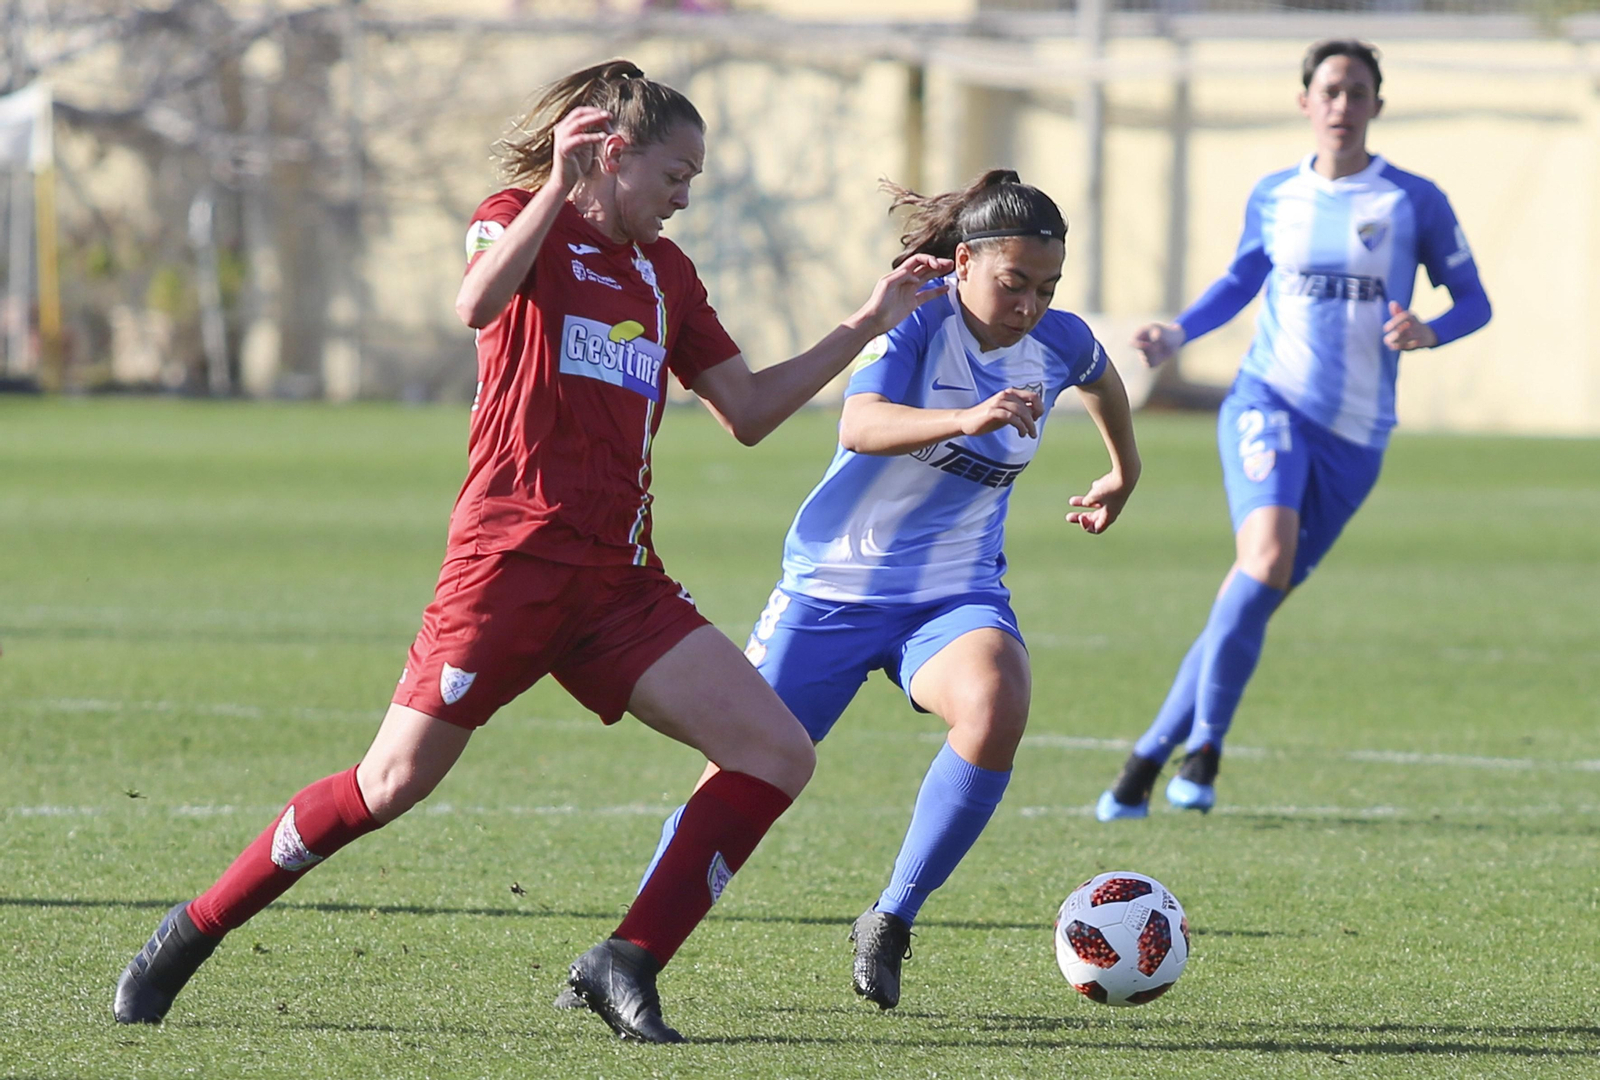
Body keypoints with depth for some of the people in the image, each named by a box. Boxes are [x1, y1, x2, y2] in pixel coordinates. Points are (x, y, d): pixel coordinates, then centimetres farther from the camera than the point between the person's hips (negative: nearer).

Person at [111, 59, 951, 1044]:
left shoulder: (664, 270, 21)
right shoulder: (519, 220, 1)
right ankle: (192, 933, 6)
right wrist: (560, 185, -26)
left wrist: (866, 327, 18)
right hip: (513, 557, -7)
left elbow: (748, 411, 22)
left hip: (620, 583, 7)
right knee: (395, 781, -10)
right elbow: (479, 304, -22)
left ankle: (628, 965, -5)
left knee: (780, 756, -6)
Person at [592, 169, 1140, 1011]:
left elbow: (1101, 377, 26)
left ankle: (889, 925, -17)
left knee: (996, 706, -31)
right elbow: (860, 425, -35)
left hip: (955, 594, 3)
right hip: (836, 584, -3)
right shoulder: (919, 323, -16)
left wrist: (1123, 476, 37)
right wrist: (967, 419, -51)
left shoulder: (1060, 344, -1)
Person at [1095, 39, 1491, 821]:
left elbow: (1473, 302, 6)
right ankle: (1202, 745, -19)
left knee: (1258, 595, 1)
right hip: (1269, 402, -1)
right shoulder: (1274, 197, 7)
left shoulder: (1414, 202, 1)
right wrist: (1179, 333, 8)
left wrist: (1429, 332, -15)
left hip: (1355, 435, 1)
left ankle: (1154, 753, 12)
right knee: (1267, 552, -27)